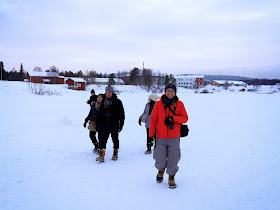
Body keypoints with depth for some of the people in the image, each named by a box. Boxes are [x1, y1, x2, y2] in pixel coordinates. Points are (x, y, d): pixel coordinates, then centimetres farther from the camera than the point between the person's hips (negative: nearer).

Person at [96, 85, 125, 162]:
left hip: (114, 125, -2)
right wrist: (98, 124, 10)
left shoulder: (118, 102, -1)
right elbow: (99, 114, 15)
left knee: (115, 139, 8)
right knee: (103, 139, -7)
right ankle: (101, 155, -9)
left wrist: (121, 124, -6)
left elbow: (121, 114, 0)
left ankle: (115, 154, 24)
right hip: (105, 125, 3)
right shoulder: (103, 102, 10)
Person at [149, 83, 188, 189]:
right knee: (160, 160, 3)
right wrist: (151, 135, -2)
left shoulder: (179, 104, 1)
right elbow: (153, 120, 1)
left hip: (174, 137, 1)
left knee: (173, 159, 4)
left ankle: (171, 178, 26)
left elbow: (185, 118, -1)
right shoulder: (158, 104, -2)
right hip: (160, 137, 0)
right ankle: (161, 170, 37)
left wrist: (173, 118, -18)